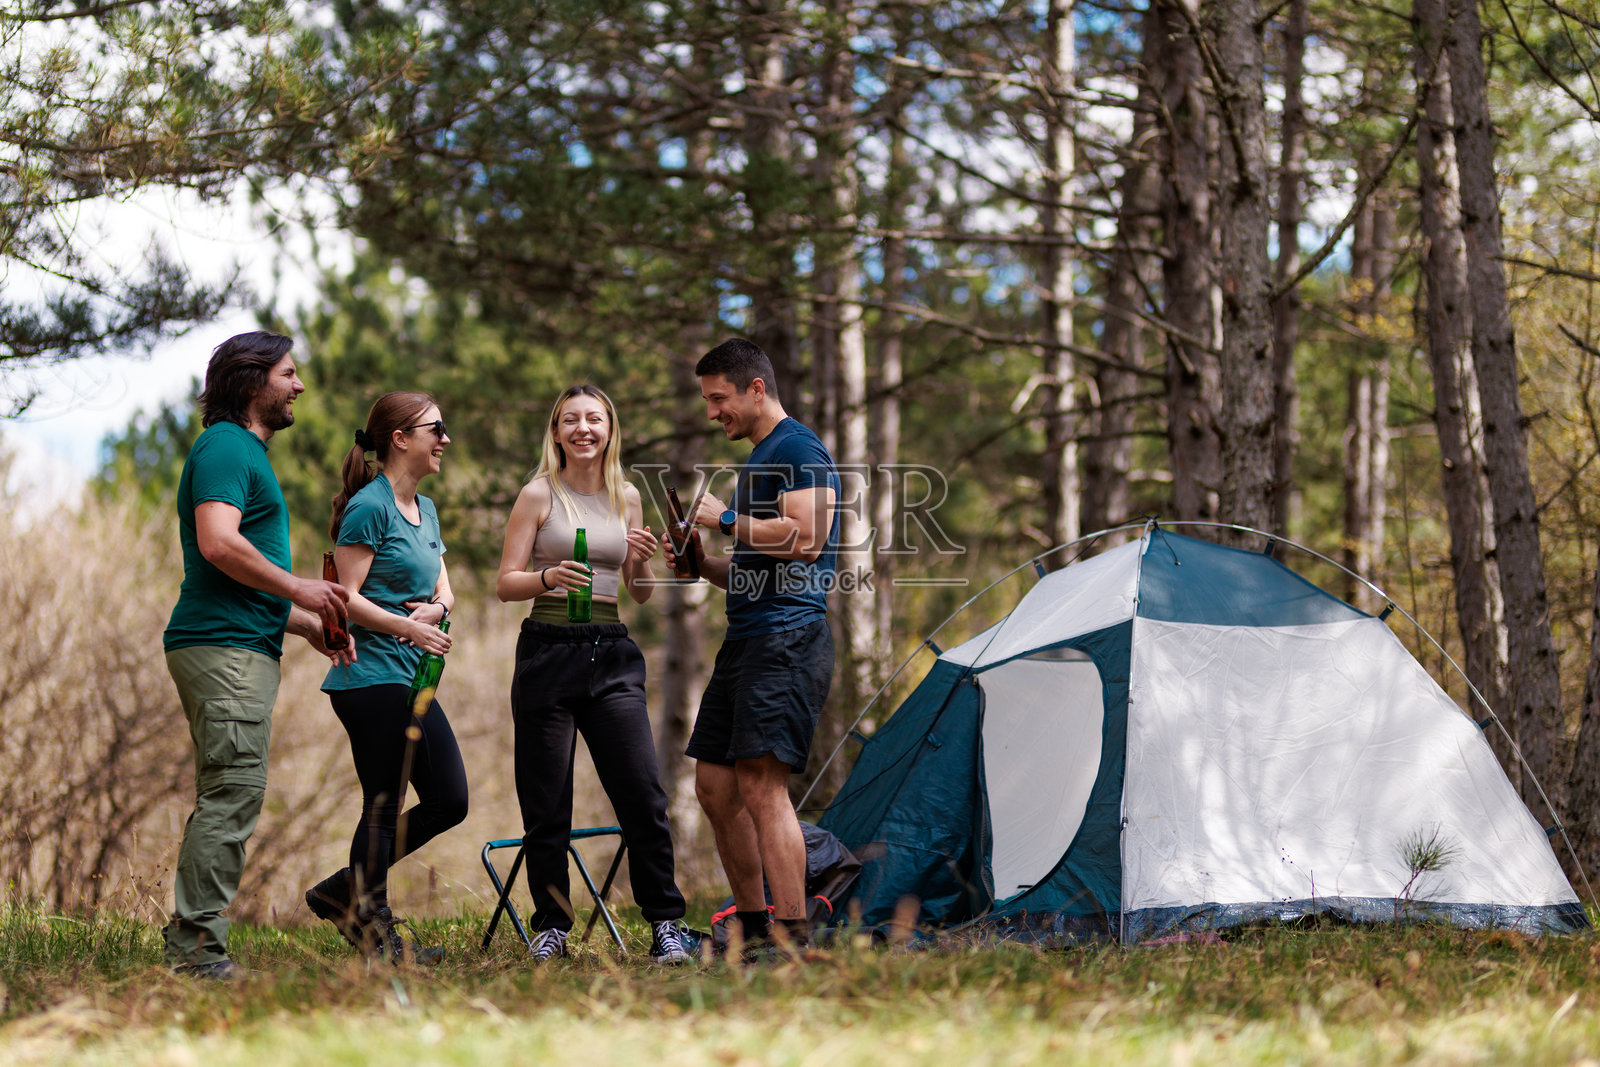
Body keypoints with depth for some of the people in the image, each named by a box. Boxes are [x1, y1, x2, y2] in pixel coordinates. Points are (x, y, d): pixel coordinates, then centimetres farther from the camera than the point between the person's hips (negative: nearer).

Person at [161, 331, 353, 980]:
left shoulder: (247, 452, 26)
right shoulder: (224, 446, -7)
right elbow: (219, 543, -22)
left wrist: (308, 624, 20)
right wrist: (297, 589, -13)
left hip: (245, 645, 11)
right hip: (224, 646, -11)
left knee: (226, 797, 9)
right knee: (235, 790, -14)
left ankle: (188, 944, 10)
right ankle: (199, 946, -15)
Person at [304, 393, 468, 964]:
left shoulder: (425, 508, 16)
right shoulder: (370, 506, -11)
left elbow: (443, 590, 16)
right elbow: (345, 597, -15)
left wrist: (435, 608, -6)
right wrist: (407, 627, -22)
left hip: (410, 681, 9)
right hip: (371, 677, -9)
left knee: (449, 801, 8)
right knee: (383, 806, -3)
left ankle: (343, 893, 17)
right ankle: (377, 935, 7)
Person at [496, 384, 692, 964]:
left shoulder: (626, 497, 12)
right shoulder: (539, 495, 1)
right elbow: (505, 583, -2)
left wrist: (642, 561, -4)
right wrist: (549, 578, -21)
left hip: (612, 656, 3)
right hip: (549, 650, -3)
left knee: (643, 794, -5)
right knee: (546, 805, 0)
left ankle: (666, 924, 1)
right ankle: (551, 926, 11)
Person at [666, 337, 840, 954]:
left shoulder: (797, 449, -7)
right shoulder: (758, 459, 23)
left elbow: (804, 539, -21)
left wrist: (726, 519, -12)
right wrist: (701, 563, 11)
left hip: (786, 639, -11)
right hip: (746, 641, 11)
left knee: (762, 787, -16)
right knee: (715, 785, 10)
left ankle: (792, 939, -17)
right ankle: (753, 927, 16)